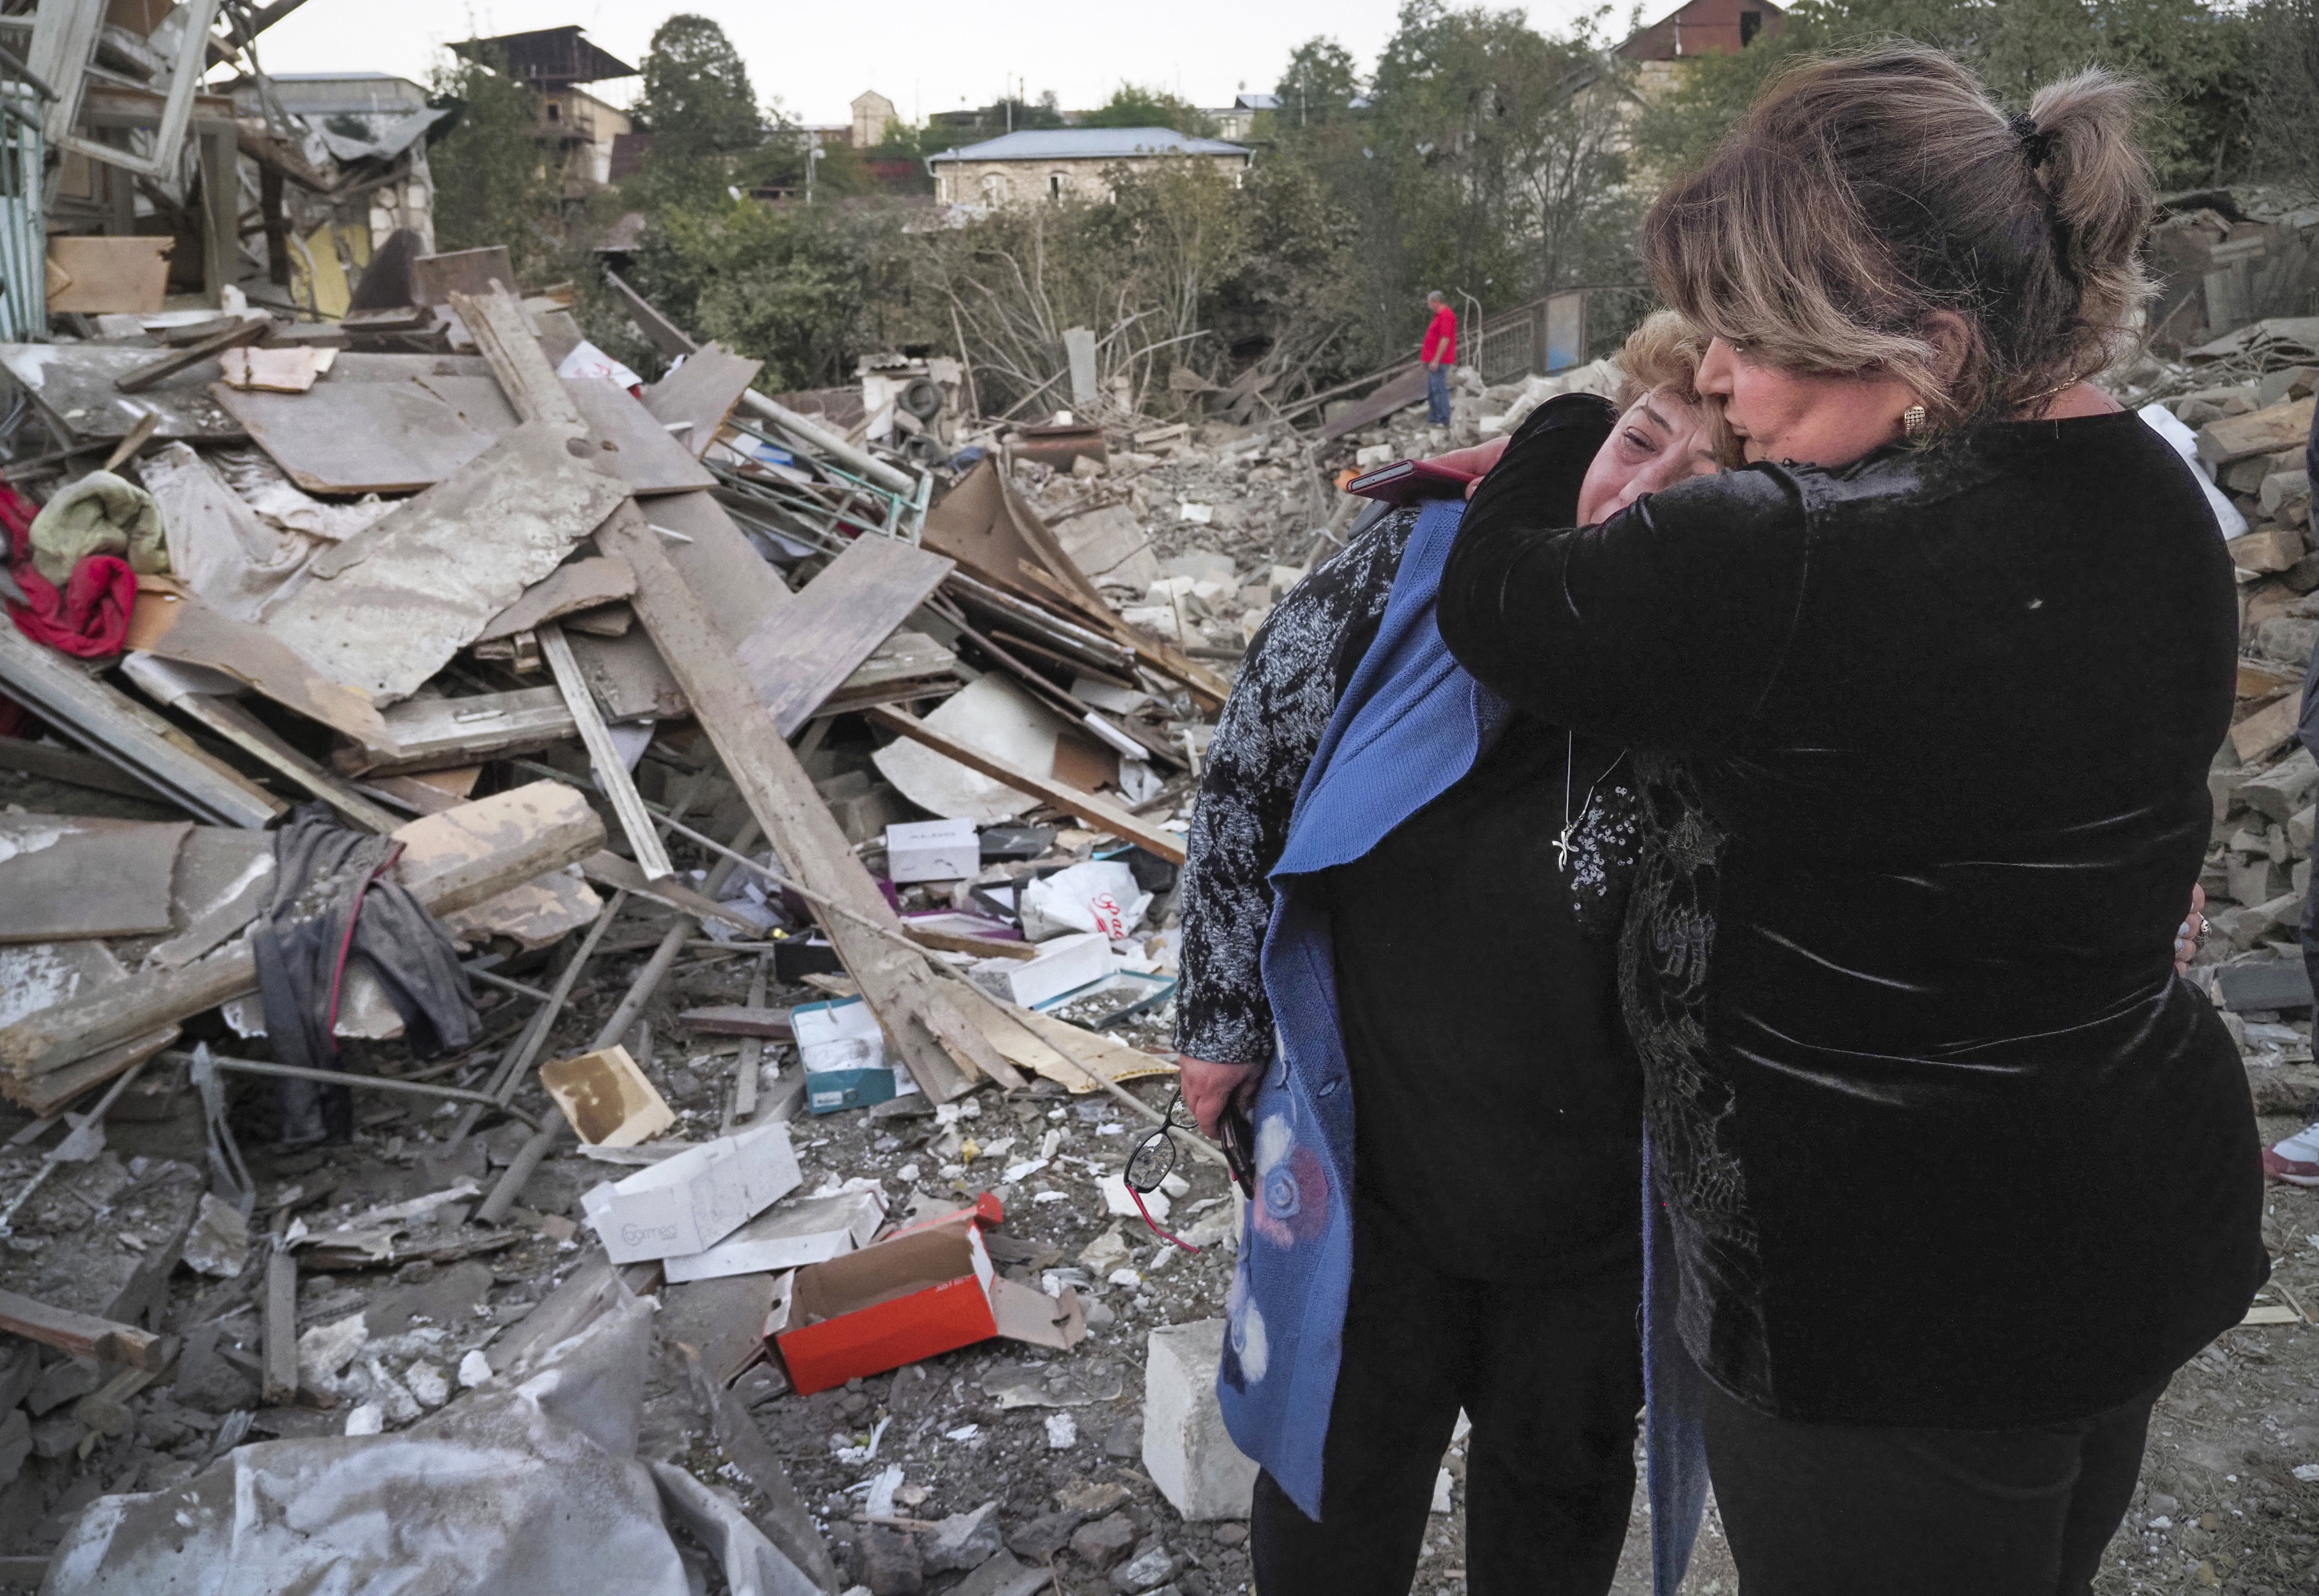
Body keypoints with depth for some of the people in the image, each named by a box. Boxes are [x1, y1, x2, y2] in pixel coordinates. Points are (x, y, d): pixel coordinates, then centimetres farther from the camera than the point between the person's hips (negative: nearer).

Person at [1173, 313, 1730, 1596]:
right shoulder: (1414, 572, -16)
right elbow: (1246, 774, -5)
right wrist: (1222, 1017, -1)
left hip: (1600, 1190, 1)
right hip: (1373, 1157, 0)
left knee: (1563, 1486, 25)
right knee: (1338, 1486, 20)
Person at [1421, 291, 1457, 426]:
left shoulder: (1446, 315, -14)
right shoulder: (1440, 315, 19)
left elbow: (1445, 339, -21)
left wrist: (1436, 360, -23)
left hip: (1439, 361, -11)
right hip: (1433, 360, 11)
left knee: (1439, 390, -10)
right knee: (1432, 392, 13)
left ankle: (1443, 420, -10)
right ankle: (1433, 419, 18)